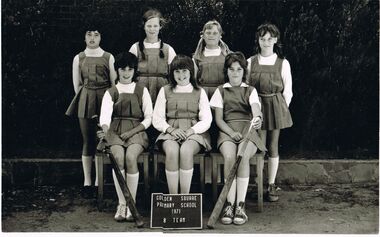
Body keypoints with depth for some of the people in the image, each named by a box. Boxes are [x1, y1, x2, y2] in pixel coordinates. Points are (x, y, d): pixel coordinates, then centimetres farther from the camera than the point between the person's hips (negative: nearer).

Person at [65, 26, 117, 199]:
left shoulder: (108, 57, 6)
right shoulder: (78, 58, 9)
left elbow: (114, 82, 6)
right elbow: (77, 84, 11)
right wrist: (86, 99, 7)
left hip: (105, 100, -1)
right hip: (85, 101, 1)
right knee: (88, 142, 1)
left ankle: (99, 182, 7)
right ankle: (87, 183, 6)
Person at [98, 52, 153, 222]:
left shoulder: (142, 91, 14)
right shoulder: (111, 92, 14)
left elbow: (149, 118, 8)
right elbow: (105, 115, -5)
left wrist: (131, 132, -7)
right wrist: (105, 130, -29)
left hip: (137, 131, -1)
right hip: (115, 131, 1)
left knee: (130, 157, -31)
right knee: (118, 157, -30)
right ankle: (122, 203, -24)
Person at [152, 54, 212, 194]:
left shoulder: (199, 92, 15)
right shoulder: (165, 91, 16)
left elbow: (206, 120, 6)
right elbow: (157, 119, 10)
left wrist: (191, 130, -12)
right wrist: (171, 129, -10)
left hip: (194, 132, 0)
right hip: (170, 132, 1)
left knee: (186, 150, -35)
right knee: (172, 151, -34)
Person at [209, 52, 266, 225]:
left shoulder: (250, 91, 17)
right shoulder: (221, 91, 17)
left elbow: (256, 109, -5)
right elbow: (218, 118, 8)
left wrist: (258, 119, -31)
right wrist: (231, 132, -11)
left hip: (248, 130, 0)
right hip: (227, 130, 0)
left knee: (243, 156, -33)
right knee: (229, 157, -32)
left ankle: (240, 205, -31)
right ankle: (230, 204, -30)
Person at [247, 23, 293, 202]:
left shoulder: (283, 63, 2)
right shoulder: (250, 63, 2)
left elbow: (287, 91, 5)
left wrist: (282, 109, 1)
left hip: (276, 107, 0)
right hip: (256, 107, 0)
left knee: (273, 147, 6)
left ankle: (271, 186, 15)